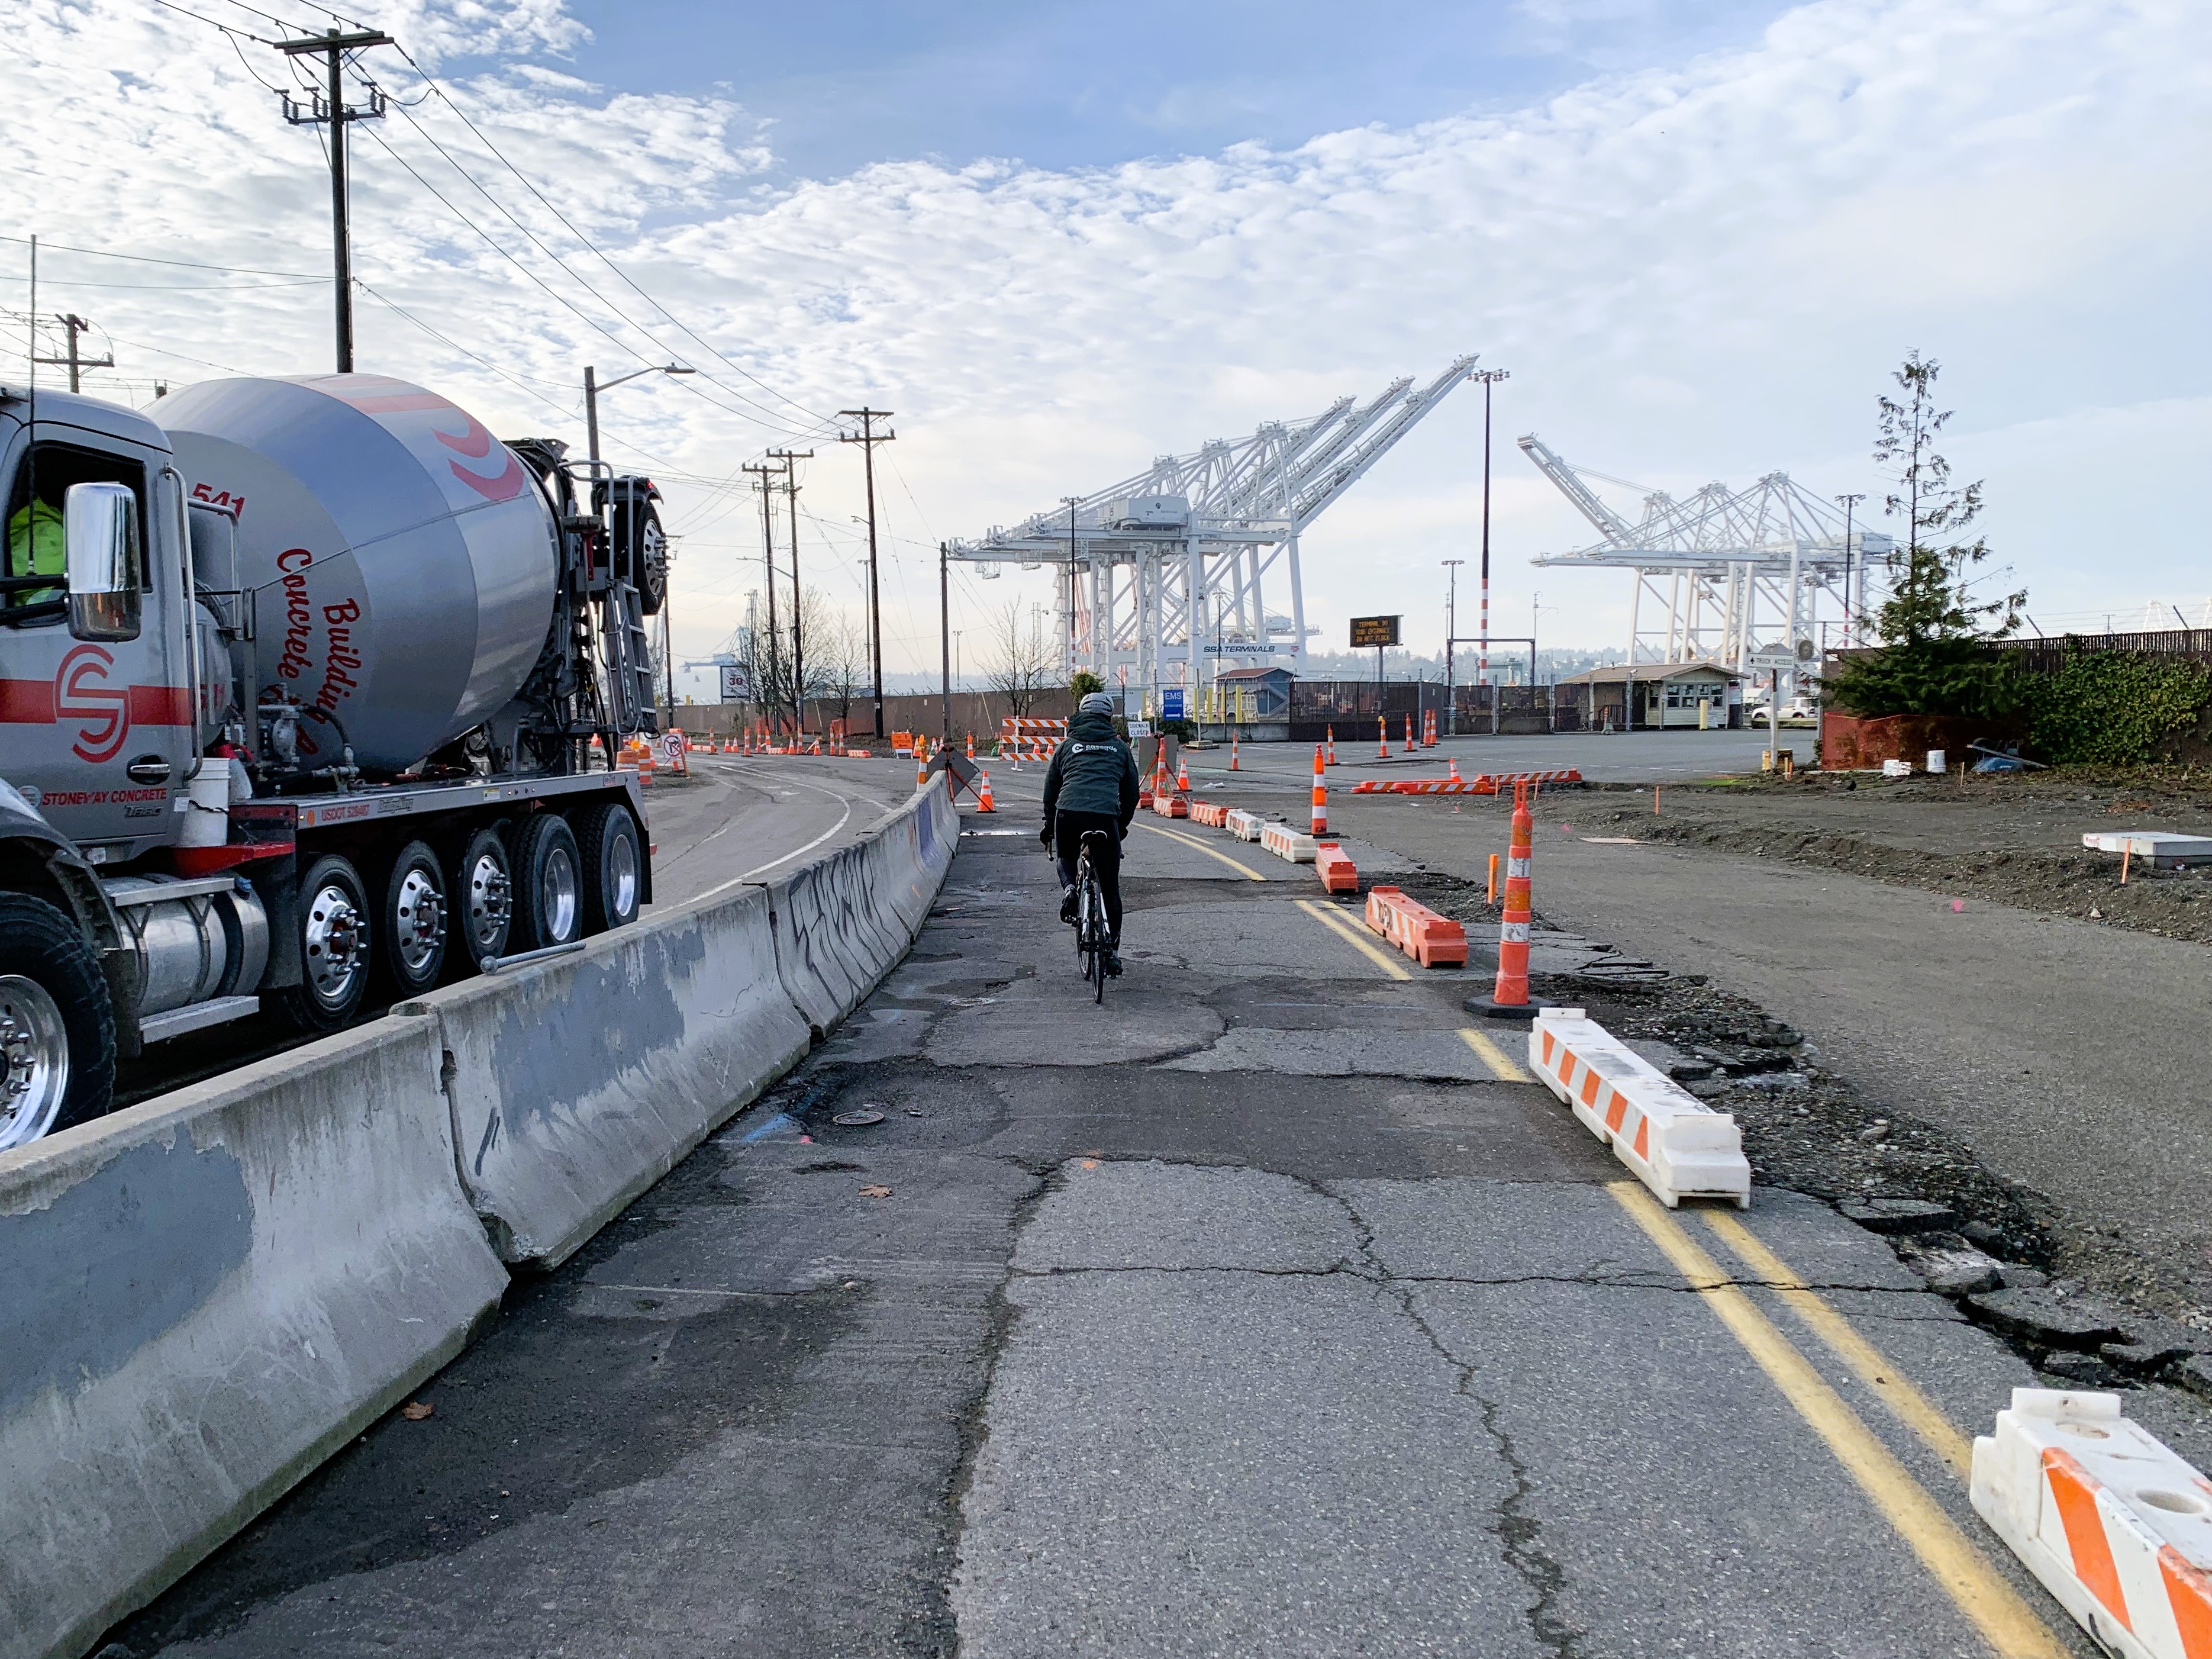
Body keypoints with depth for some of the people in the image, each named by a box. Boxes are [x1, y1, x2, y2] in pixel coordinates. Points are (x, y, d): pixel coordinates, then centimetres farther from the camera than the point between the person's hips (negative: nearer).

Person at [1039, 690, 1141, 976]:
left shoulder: (1067, 746, 21)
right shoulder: (1120, 748, 20)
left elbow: (1051, 789, 23)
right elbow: (1132, 793, 23)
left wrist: (1049, 824, 35)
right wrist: (1122, 826, 36)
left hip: (1068, 815, 1)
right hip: (1106, 816, -1)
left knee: (1064, 856, 33)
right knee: (1110, 888, 10)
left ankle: (1069, 889, 3)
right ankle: (1112, 949, 8)